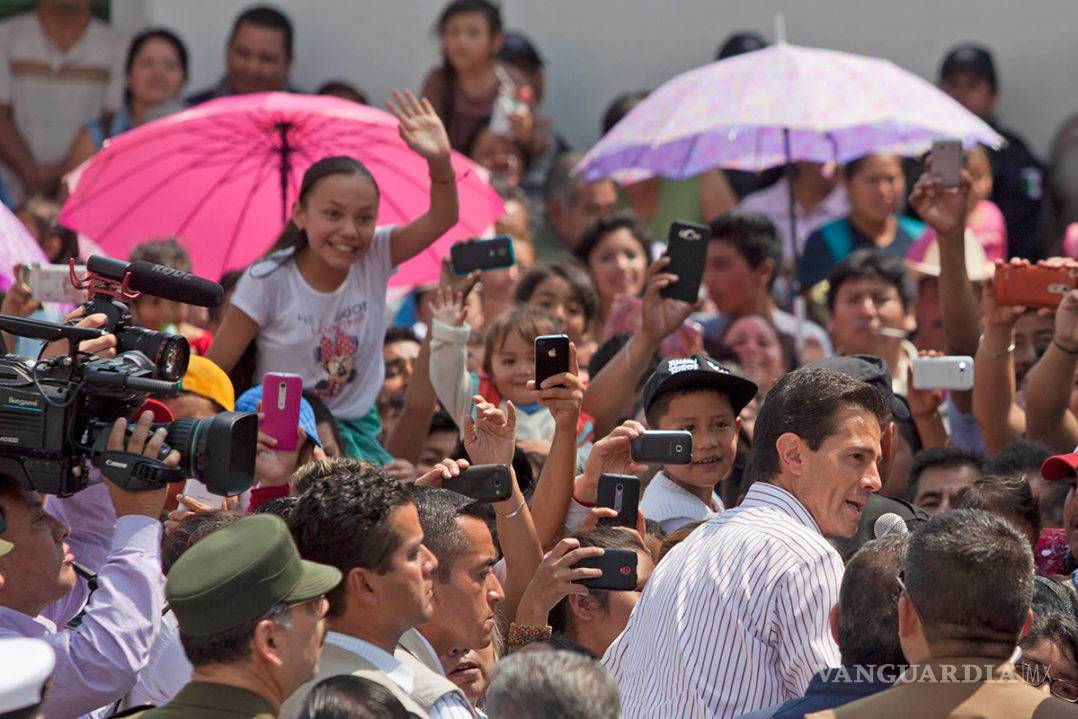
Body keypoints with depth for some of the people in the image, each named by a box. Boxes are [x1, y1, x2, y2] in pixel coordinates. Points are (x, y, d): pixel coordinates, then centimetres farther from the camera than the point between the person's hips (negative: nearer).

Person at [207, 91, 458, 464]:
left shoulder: (375, 259, -4)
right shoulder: (268, 281, -15)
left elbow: (442, 219, -16)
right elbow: (214, 370, -10)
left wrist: (440, 160, -33)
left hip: (356, 429, 4)